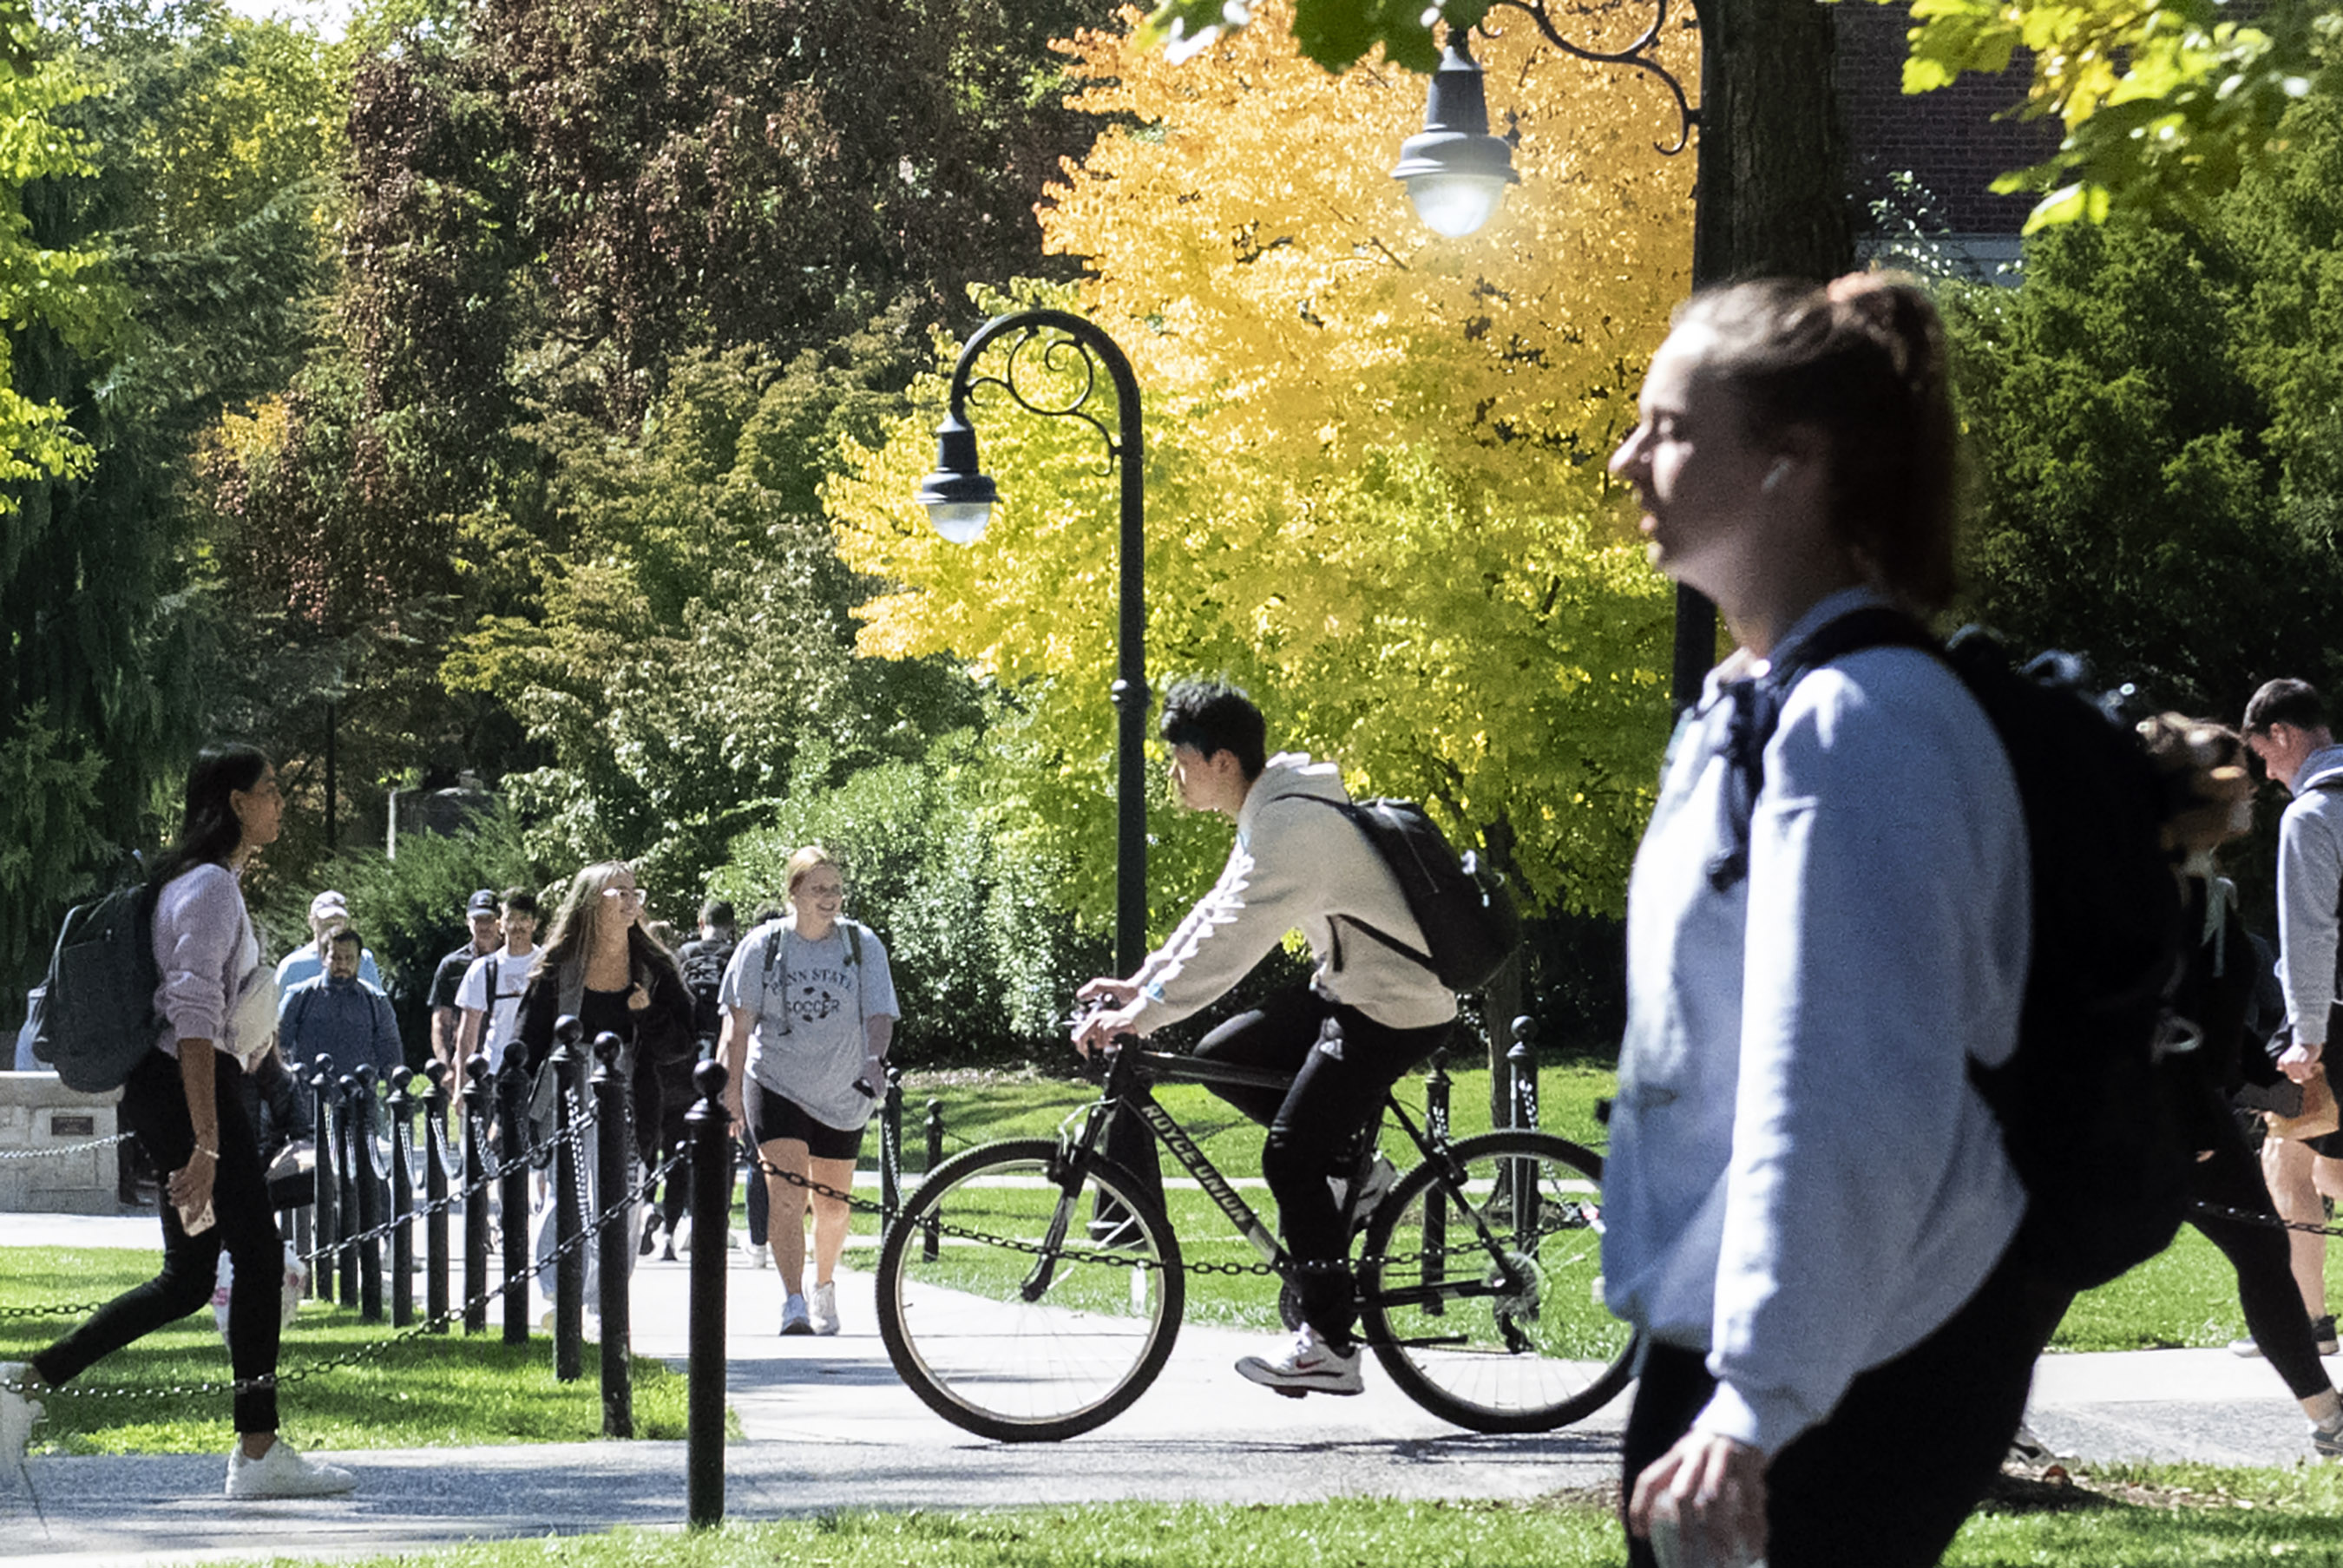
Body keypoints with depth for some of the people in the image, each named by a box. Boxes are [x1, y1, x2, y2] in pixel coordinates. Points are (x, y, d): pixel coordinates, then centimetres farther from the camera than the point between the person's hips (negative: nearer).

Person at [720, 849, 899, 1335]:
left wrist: (875, 1059, -27)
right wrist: (732, 1088, -9)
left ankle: (824, 1286, 39)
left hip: (842, 1093, 2)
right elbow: (740, 1020, -3)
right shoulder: (764, 945, -3)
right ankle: (793, 1305, -23)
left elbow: (879, 1012, -7)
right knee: (787, 1193, -18)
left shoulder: (861, 944, -1)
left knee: (833, 1205, 12)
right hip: (777, 1085, -2)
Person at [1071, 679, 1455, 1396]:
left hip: (1397, 1008, -10)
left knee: (1290, 1159, -11)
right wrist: (1140, 985, 8)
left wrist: (1142, 1015, -29)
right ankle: (1355, 1169, 17)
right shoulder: (1268, 814, 9)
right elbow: (1217, 914, 15)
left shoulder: (1293, 824, -24)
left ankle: (1330, 1345, -5)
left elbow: (1235, 936, -29)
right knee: (1222, 1058, 10)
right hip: (1348, 986, 10)